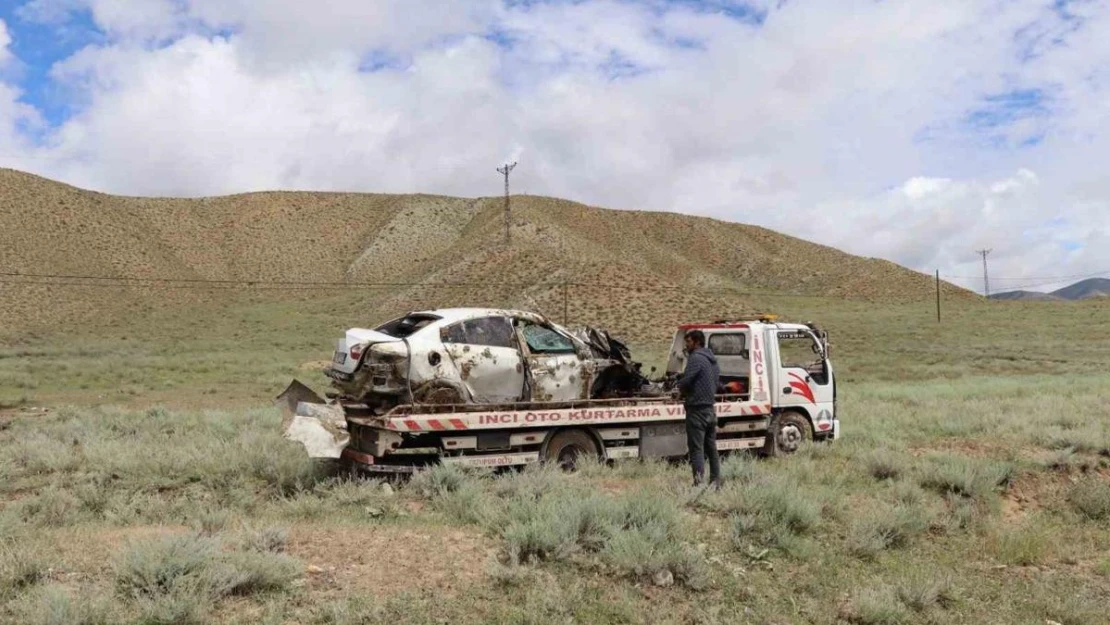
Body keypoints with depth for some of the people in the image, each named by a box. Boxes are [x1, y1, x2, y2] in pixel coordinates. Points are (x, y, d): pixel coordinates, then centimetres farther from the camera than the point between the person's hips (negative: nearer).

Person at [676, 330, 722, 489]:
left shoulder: (696, 358, -14)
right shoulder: (712, 360, 16)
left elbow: (685, 382, -21)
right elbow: (718, 382, 21)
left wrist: (682, 391, -1)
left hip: (697, 409, -9)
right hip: (710, 408, 9)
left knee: (696, 448, -8)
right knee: (711, 447, 15)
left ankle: (699, 483, -13)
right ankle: (715, 482, 20)